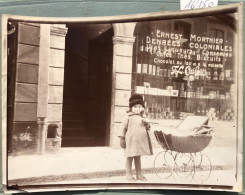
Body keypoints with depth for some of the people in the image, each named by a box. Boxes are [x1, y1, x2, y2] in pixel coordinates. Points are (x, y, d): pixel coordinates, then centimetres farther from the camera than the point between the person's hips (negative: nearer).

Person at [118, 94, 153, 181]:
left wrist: (147, 124, -4)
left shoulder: (143, 117, 12)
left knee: (138, 157, 14)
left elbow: (148, 126, 20)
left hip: (141, 140, 5)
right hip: (131, 140, -5)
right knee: (130, 157, 0)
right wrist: (121, 138, -10)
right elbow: (123, 127, -5)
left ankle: (139, 174, 23)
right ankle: (129, 174, 11)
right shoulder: (128, 117, -5)